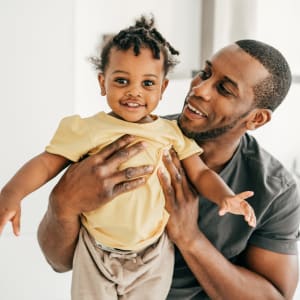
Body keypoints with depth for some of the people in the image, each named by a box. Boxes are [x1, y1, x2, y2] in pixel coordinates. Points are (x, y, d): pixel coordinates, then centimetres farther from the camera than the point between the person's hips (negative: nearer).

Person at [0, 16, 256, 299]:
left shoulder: (173, 133, 0)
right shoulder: (87, 130, -7)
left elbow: (200, 173, 1)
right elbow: (46, 163, -8)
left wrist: (224, 196, -19)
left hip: (153, 255, 1)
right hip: (97, 254, -1)